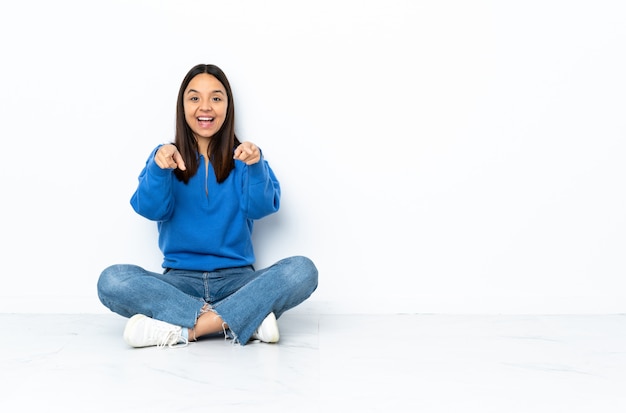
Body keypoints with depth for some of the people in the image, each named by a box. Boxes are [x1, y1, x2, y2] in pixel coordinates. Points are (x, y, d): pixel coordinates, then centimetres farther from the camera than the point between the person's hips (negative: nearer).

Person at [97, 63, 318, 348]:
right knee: (112, 280, -27)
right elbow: (151, 210, -7)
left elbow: (261, 208, -9)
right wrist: (158, 168, -27)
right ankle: (246, 318, -29)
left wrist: (256, 167, -29)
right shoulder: (167, 156, 9)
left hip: (237, 278, 0)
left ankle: (183, 329, -29)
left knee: (303, 270, -27)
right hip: (180, 280, 1)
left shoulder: (242, 157, 8)